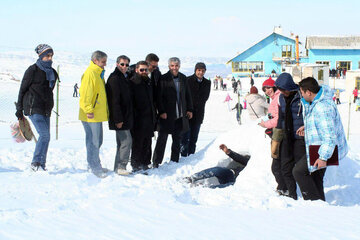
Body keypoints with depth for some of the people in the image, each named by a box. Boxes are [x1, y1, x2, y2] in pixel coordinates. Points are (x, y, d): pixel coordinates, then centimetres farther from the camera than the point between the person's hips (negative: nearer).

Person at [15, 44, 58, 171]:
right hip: (33, 108, -7)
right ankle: (35, 162, -7)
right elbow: (22, 89, -2)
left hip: (46, 109, 7)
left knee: (46, 136, 3)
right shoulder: (33, 70, -5)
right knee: (45, 134, -16)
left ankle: (41, 163, 11)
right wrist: (19, 109, -2)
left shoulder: (52, 72, 15)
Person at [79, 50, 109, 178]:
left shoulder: (99, 73, 18)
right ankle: (95, 167, 0)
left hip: (98, 114, 10)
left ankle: (94, 165, 26)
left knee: (98, 141, 16)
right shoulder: (90, 73, -13)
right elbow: (86, 93, -20)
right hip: (91, 115, -10)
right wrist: (88, 110, -23)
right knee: (93, 141, -6)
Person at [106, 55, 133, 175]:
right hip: (120, 117, -10)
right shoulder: (114, 78, -13)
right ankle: (121, 166, -9)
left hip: (125, 117, 10)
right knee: (126, 141, -13)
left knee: (122, 142, 12)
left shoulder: (124, 78, 18)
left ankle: (118, 167, 17)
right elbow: (115, 101, -19)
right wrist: (118, 119, -22)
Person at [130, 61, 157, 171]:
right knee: (138, 142, -4)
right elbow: (130, 101, -12)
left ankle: (145, 163, 21)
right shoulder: (132, 83, -7)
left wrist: (154, 115, 19)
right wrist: (133, 115, -18)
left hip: (149, 117, 7)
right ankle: (136, 165, 4)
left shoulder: (149, 82, 16)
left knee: (147, 142, 11)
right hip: (138, 118, -7)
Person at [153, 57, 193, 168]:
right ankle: (156, 162, 5)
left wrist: (189, 109, 11)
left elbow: (188, 95, 16)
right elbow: (159, 96, -8)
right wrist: (162, 111, -13)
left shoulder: (183, 78, 9)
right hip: (167, 115, -5)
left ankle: (174, 161, 22)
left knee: (177, 139, 12)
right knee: (162, 139, -2)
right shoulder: (163, 79, -6)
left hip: (180, 115, 5)